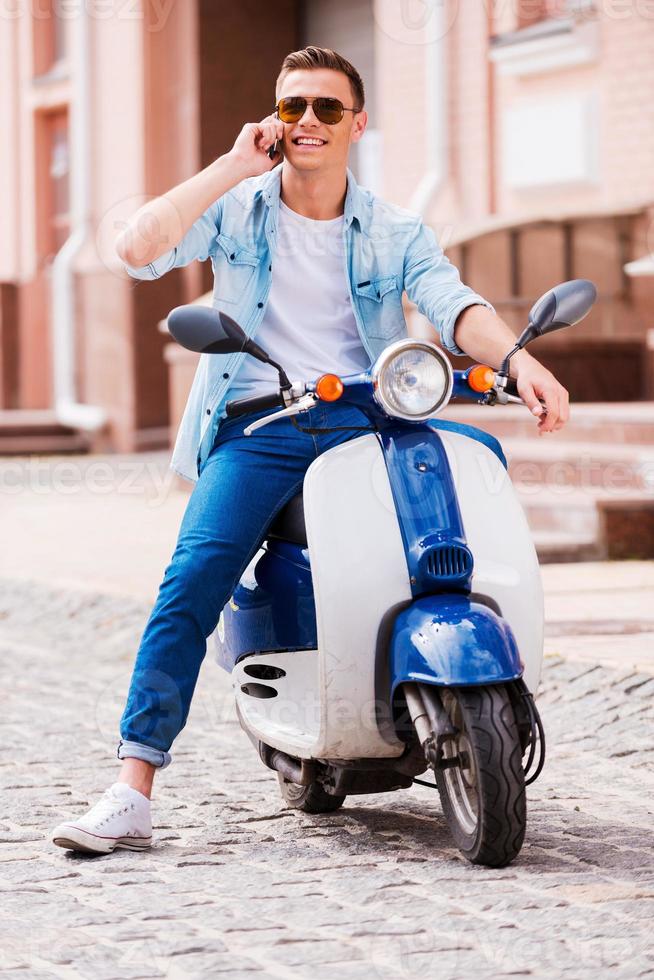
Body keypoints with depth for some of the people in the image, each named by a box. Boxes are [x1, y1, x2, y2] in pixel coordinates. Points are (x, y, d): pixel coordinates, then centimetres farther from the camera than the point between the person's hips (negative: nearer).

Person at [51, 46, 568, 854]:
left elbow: (454, 305, -4)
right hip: (256, 428, -1)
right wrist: (234, 166, -6)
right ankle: (132, 794, -24)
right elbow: (138, 248, -8)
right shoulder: (236, 210, 10)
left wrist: (518, 359, -25)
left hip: (366, 422, 2)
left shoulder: (394, 234, 13)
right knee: (192, 578, -22)